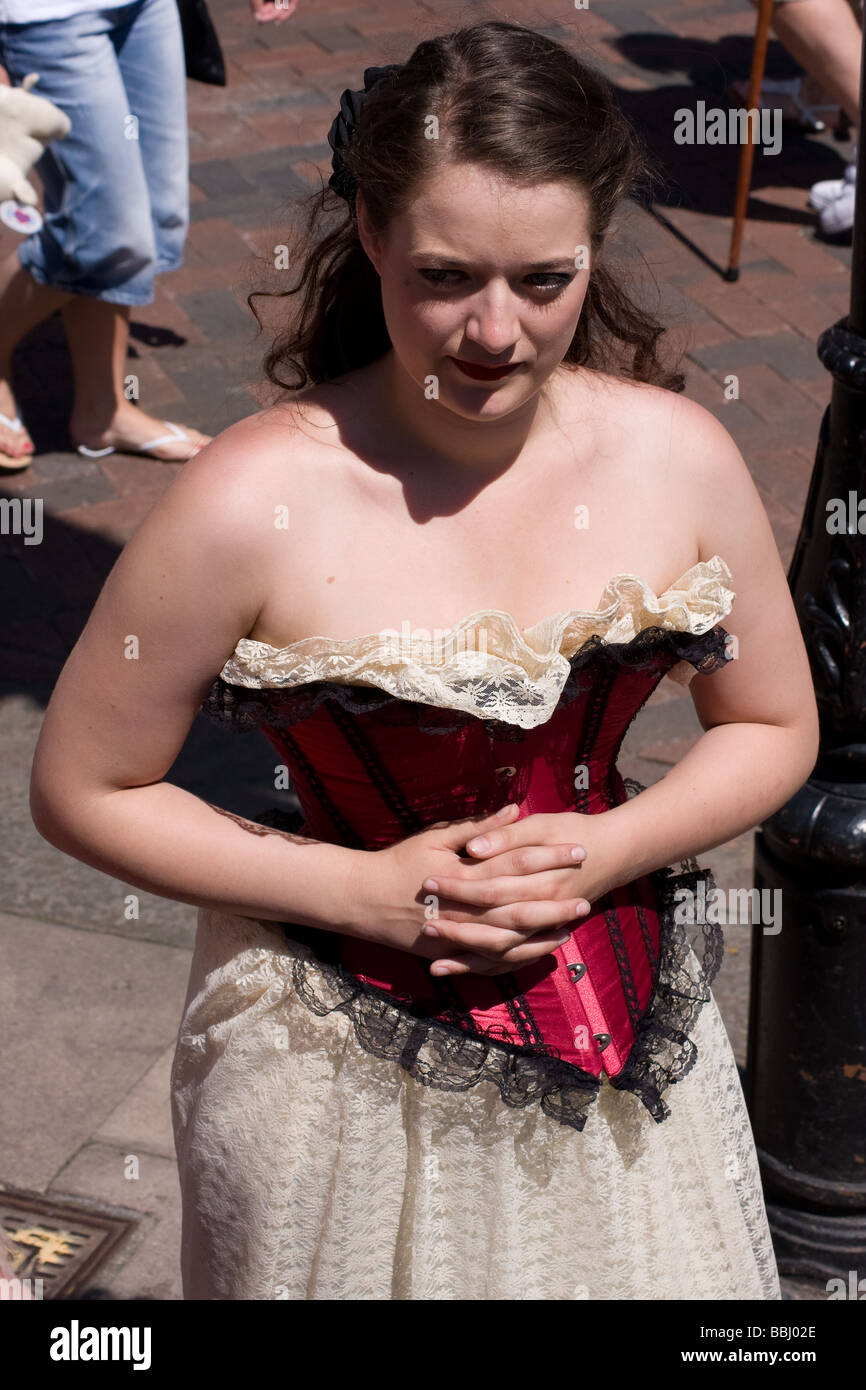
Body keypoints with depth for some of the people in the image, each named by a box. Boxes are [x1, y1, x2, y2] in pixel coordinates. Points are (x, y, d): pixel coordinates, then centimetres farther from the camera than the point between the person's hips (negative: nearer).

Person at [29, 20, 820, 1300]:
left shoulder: (676, 456, -11)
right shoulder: (253, 503, -21)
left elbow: (774, 730, 3)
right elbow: (81, 790, -11)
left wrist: (610, 849, -14)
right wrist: (362, 890, -18)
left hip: (623, 1030, 4)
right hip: (343, 1055, -3)